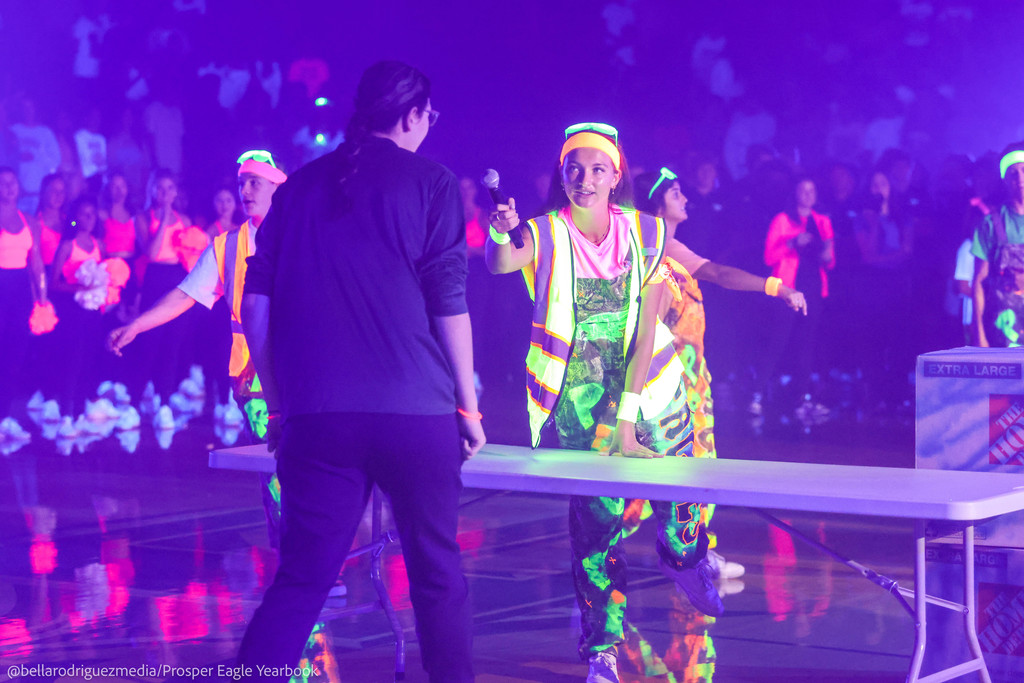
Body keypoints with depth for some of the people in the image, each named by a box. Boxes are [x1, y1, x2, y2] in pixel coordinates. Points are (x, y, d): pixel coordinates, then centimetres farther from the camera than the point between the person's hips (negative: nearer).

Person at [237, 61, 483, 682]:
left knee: (302, 580, 4)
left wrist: (279, 404, 16)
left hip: (317, 415, 3)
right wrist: (468, 406, 5)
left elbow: (256, 304, 10)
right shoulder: (430, 182, 2)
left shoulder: (300, 186, 13)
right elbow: (449, 303, -2)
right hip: (415, 411, -3)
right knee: (437, 571, 12)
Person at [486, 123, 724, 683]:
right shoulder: (545, 236, -7)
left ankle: (683, 557, 39)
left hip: (645, 379, 2)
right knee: (596, 515, -5)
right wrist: (501, 234, -52)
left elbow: (646, 325, -6)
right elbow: (499, 263, -28)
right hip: (578, 393, -2)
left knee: (683, 485, 2)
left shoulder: (644, 233, -2)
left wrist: (627, 412, -13)